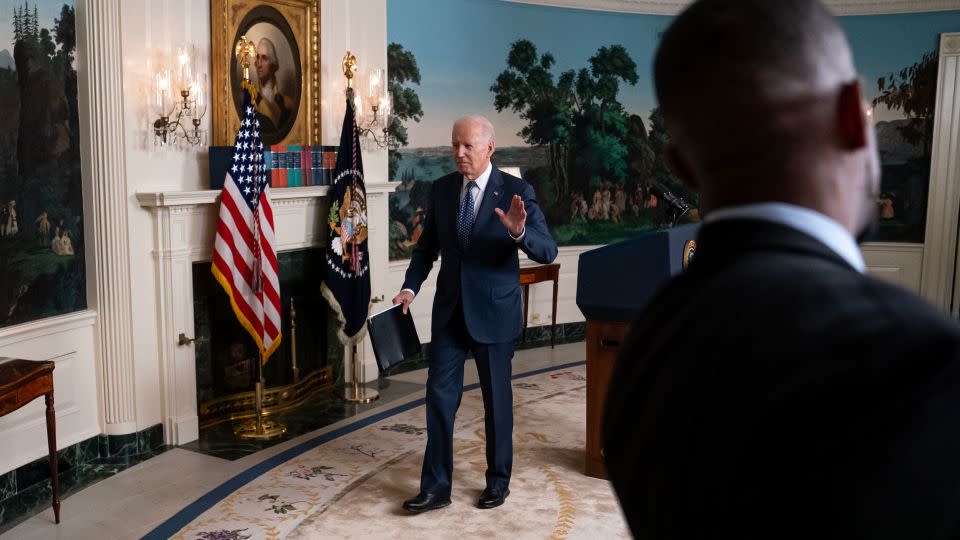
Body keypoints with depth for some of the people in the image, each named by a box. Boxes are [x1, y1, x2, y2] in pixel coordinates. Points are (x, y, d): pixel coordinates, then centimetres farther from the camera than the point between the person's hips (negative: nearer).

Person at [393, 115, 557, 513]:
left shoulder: (517, 192, -10)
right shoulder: (441, 190, 2)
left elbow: (547, 252, -15)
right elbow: (426, 247, 10)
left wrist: (518, 232, -35)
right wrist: (410, 287, -5)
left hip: (493, 311, -3)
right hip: (450, 310, 3)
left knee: (497, 399, 10)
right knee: (439, 395, 3)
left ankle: (498, 481, 29)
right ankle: (436, 487, 15)